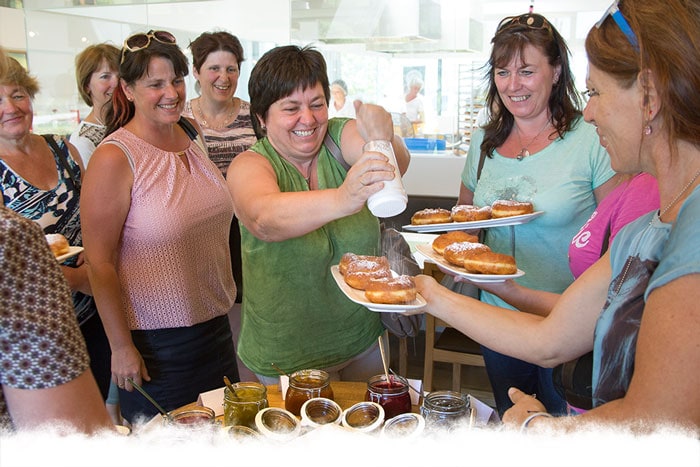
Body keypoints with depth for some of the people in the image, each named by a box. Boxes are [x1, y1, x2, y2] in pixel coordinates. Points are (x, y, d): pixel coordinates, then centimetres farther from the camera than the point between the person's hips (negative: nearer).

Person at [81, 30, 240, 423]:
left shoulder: (193, 137, 4)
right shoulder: (115, 158, -17)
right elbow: (100, 262, -16)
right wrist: (121, 346, -15)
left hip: (215, 323, 7)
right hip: (155, 340, -6)